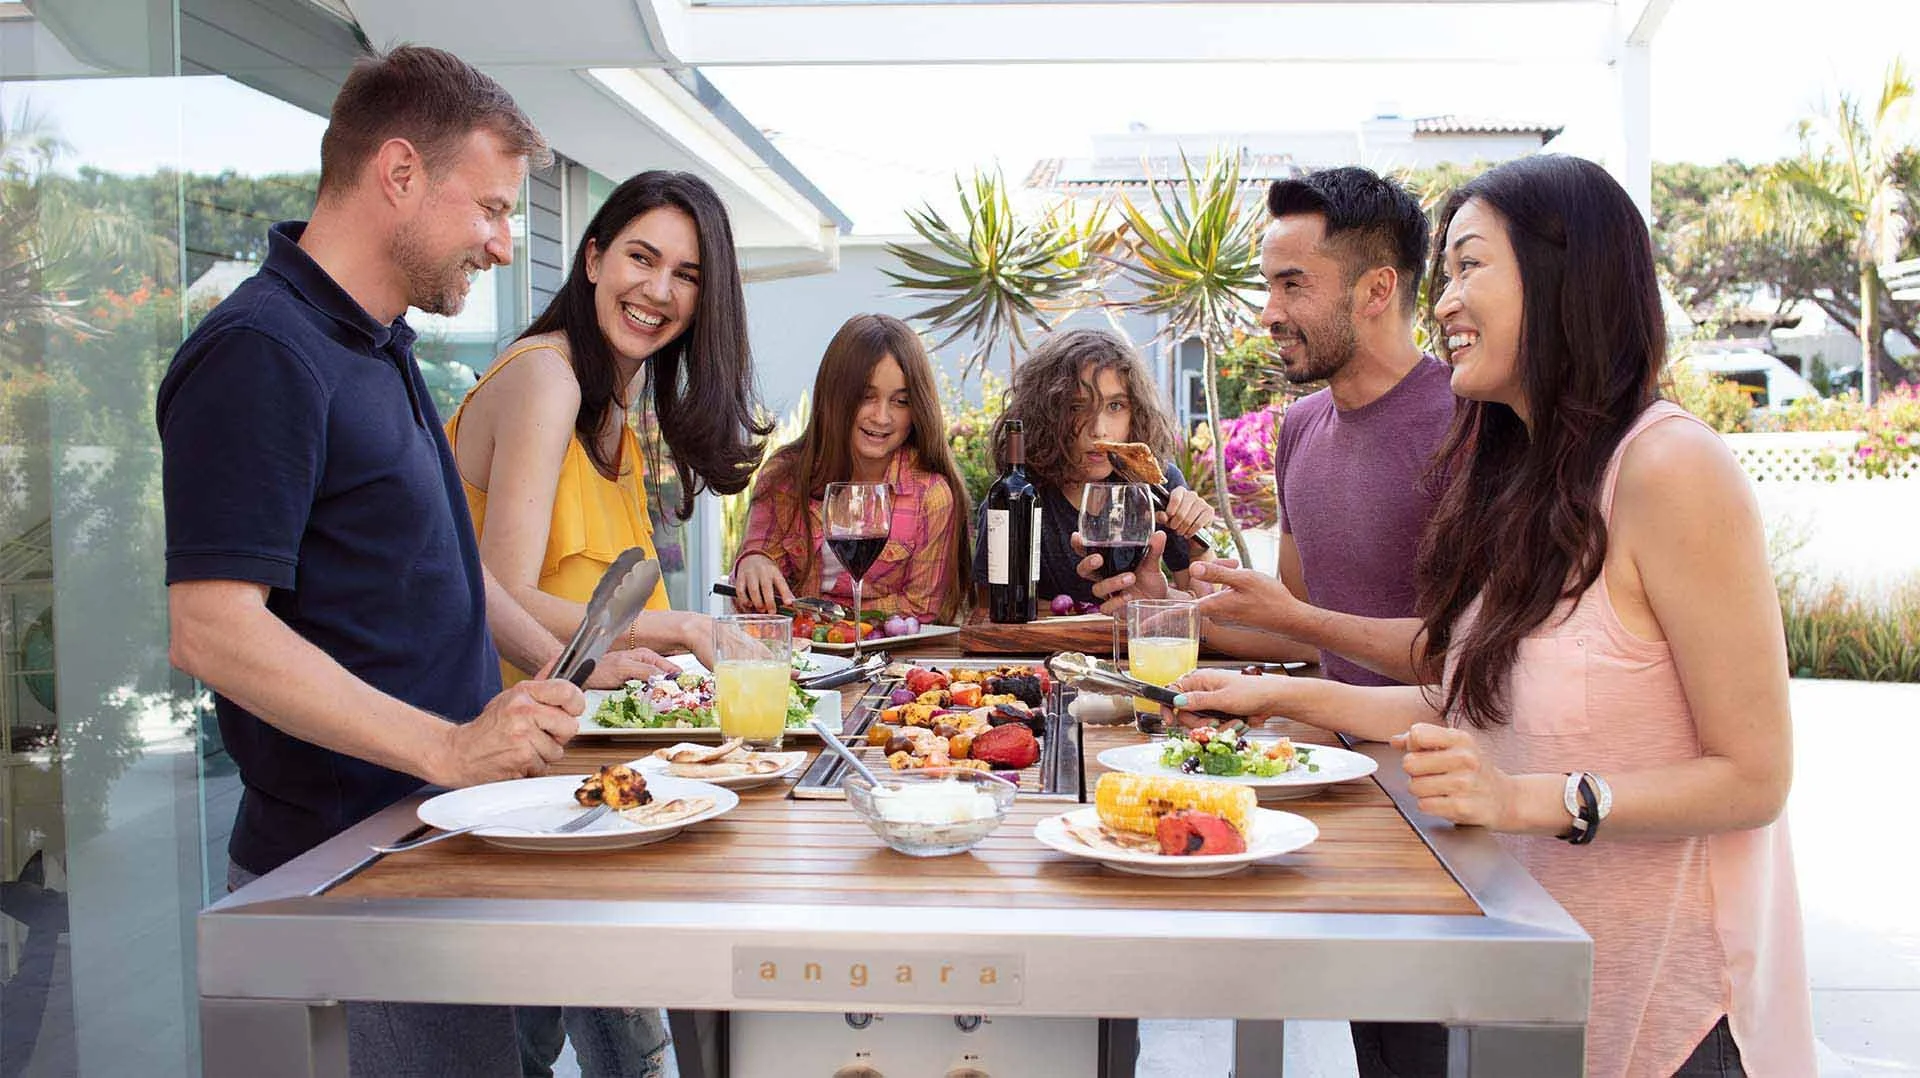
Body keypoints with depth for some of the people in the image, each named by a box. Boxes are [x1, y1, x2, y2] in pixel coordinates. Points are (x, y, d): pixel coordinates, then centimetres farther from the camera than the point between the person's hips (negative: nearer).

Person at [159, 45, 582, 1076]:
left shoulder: (378, 345, 13)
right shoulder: (261, 352, -18)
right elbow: (214, 632, -25)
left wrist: (561, 666, 14)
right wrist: (449, 747, -27)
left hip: (433, 838, 9)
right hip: (340, 869, -9)